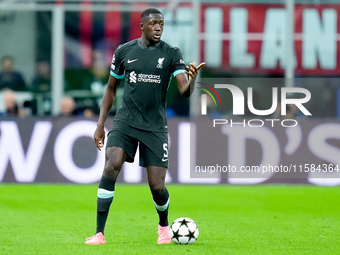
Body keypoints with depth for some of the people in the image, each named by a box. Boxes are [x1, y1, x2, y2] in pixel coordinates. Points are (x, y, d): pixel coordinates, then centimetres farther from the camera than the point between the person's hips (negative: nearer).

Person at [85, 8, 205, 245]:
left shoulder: (171, 54, -2)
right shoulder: (124, 51, 3)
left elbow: (185, 91, -13)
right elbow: (111, 88, 15)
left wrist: (191, 79, -36)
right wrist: (100, 124, 10)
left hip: (155, 126, 0)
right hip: (125, 123, 1)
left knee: (157, 187, -3)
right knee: (111, 167, -22)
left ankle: (164, 226, 31)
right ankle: (99, 233, -18)